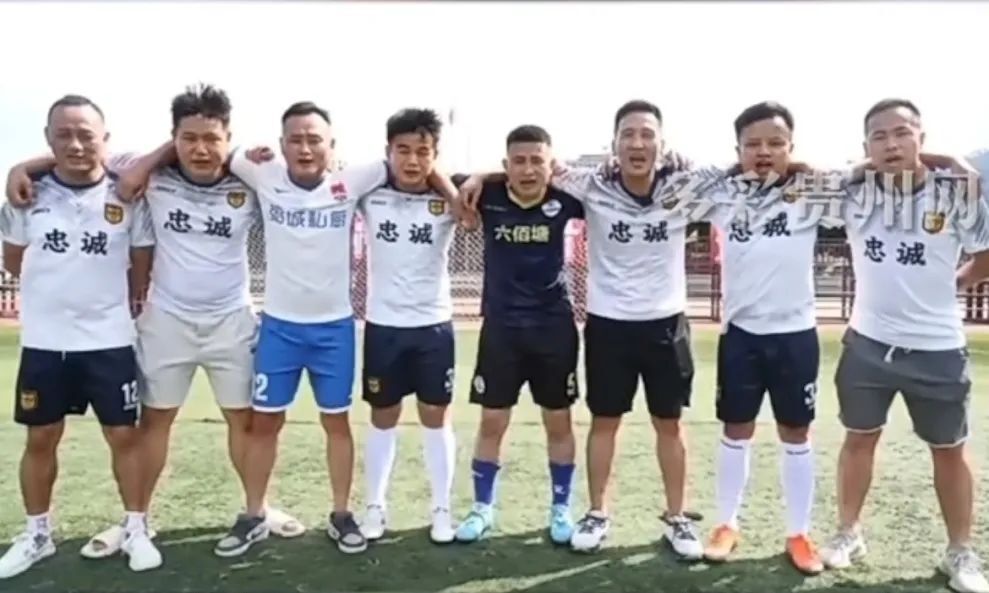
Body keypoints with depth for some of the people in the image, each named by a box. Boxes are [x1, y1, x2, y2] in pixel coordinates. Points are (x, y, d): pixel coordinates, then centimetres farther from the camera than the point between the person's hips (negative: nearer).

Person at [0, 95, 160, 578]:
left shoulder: (127, 196, -6)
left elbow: (143, 266, 4)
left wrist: (109, 298, 7)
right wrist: (59, 290, 10)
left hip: (110, 339, -2)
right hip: (44, 340, 2)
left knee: (124, 435, 5)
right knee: (40, 438, 12)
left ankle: (136, 530, 21)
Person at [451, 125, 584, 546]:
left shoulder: (563, 199, -10)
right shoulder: (487, 196, -9)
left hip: (554, 325, 0)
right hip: (501, 326, 0)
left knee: (558, 421, 10)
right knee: (492, 421, 9)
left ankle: (561, 509, 26)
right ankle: (482, 508, 26)